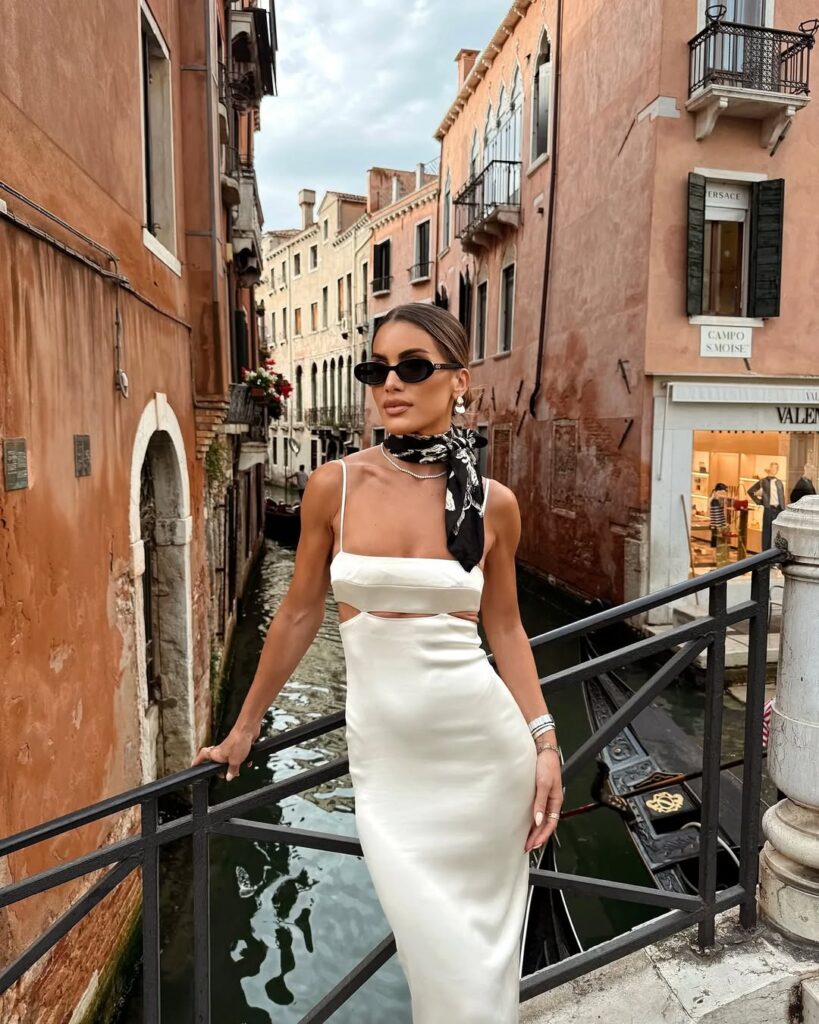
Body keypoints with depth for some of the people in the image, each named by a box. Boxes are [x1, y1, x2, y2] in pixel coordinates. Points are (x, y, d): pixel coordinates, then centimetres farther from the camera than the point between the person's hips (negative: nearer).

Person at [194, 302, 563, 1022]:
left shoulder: (493, 502, -3)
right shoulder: (336, 485, -6)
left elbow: (505, 628, 7)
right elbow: (300, 614, 4)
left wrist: (544, 741, 1)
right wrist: (244, 727, 12)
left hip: (485, 743, 1)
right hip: (384, 752, 0)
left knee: (485, 947, 15)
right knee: (445, 958, 6)